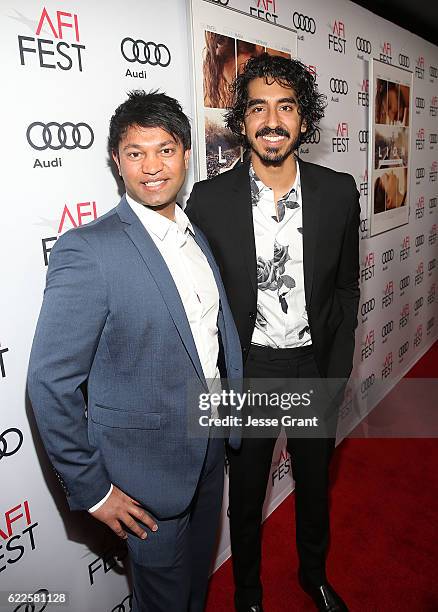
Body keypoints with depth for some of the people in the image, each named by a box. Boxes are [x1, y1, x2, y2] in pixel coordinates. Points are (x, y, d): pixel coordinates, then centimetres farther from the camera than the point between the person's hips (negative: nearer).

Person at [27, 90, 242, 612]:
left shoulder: (196, 236, 3)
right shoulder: (87, 251, -21)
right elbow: (50, 383, -19)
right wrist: (90, 490, -14)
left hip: (209, 449, 7)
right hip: (149, 472, -6)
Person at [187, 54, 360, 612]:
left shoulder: (339, 193, -6)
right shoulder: (209, 199, -12)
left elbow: (346, 287, 3)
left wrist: (336, 375, 0)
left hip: (315, 367, 3)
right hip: (246, 372, -2)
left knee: (315, 483, 24)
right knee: (245, 493, 18)